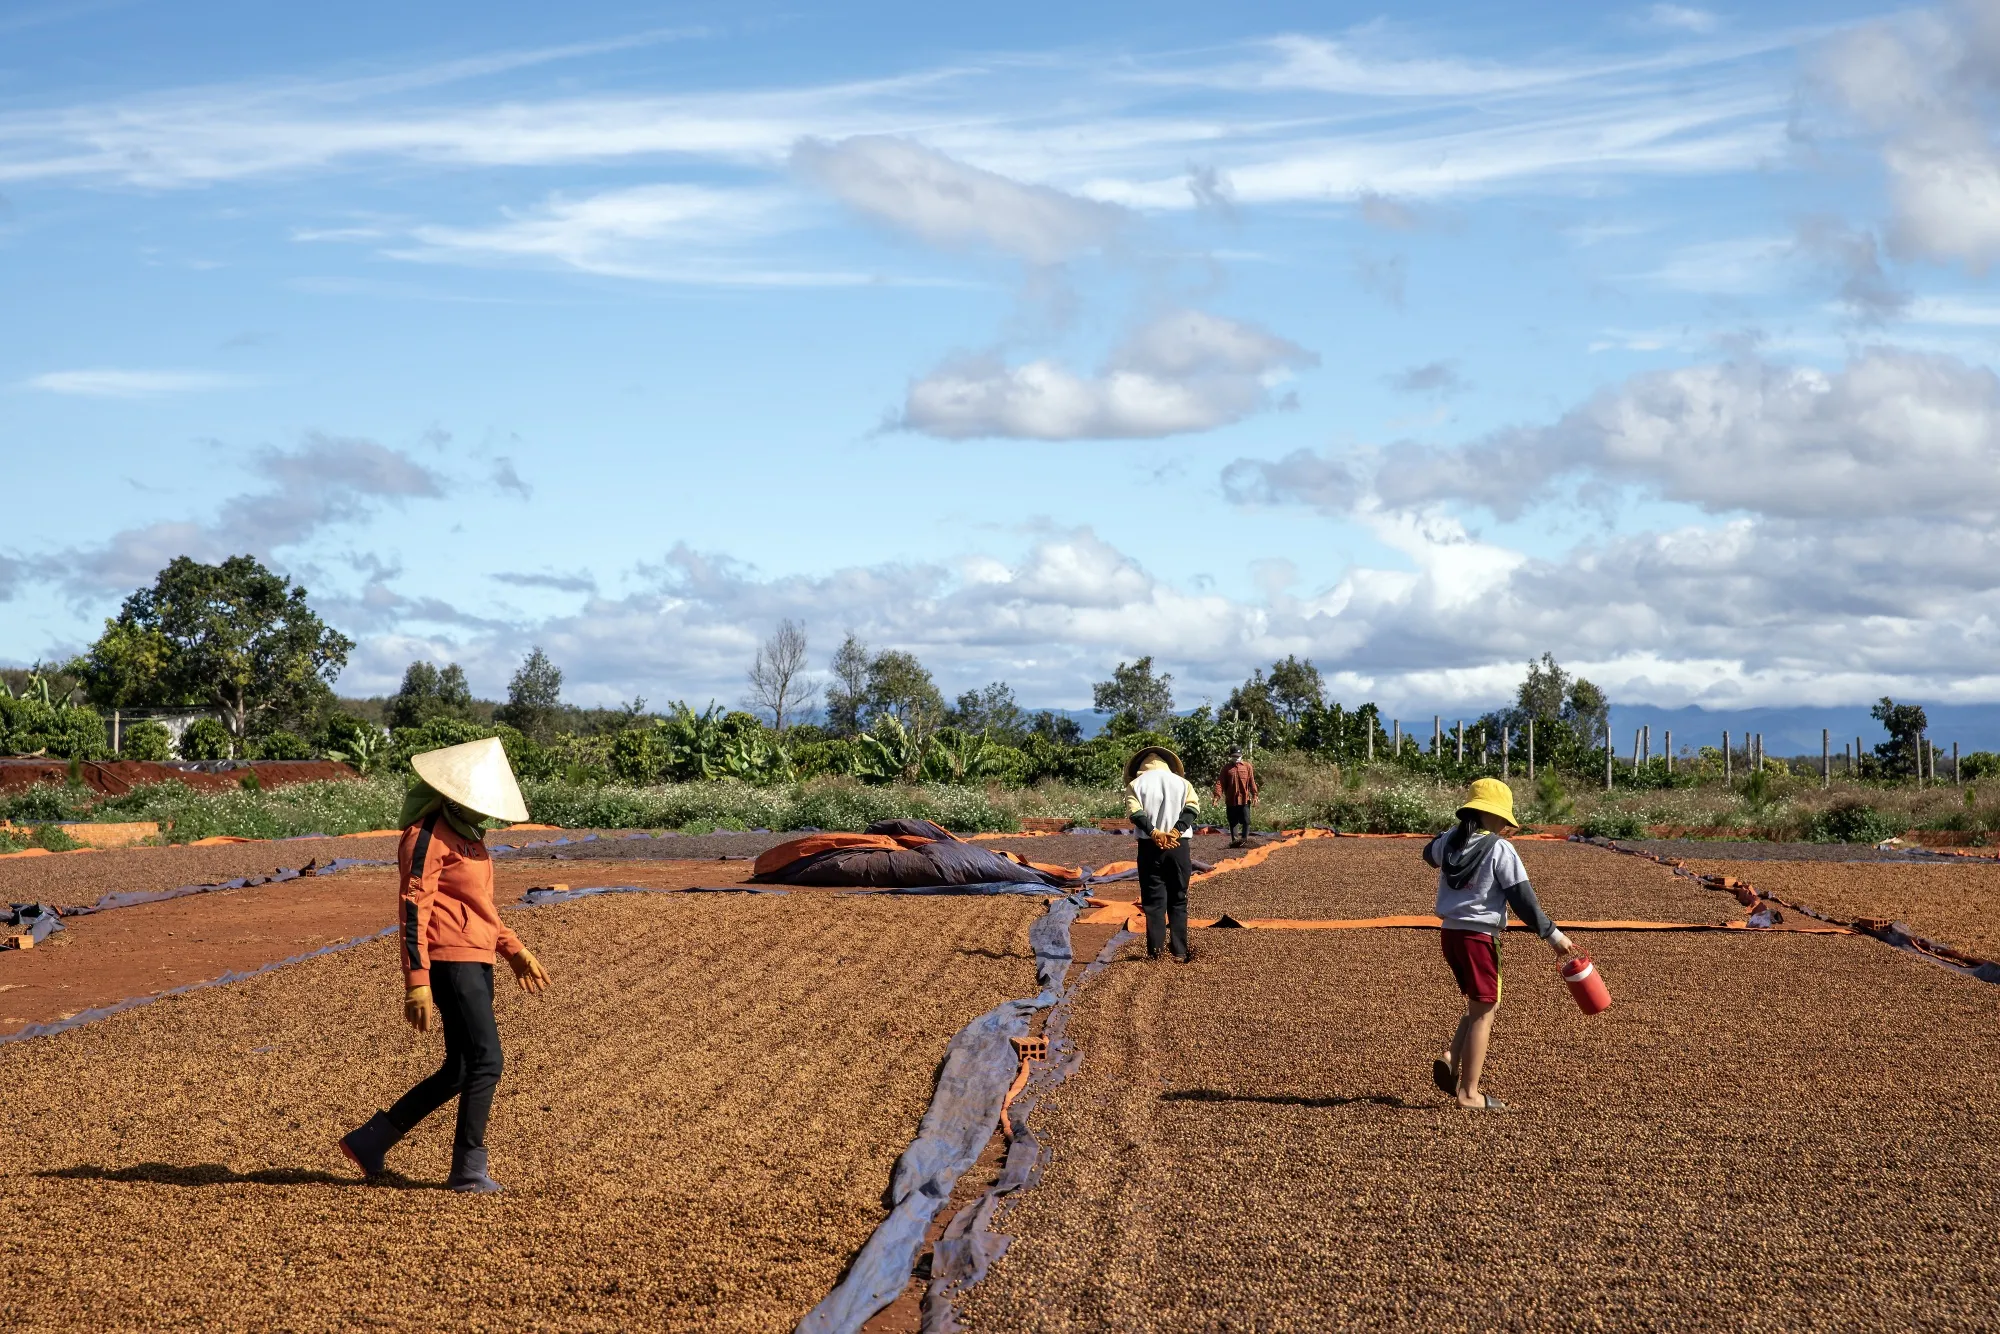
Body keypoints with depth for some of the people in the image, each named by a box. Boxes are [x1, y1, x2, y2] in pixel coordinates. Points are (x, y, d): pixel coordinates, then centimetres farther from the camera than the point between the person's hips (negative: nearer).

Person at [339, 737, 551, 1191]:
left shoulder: (465, 832, 18)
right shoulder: (428, 834, -12)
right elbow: (413, 911, -17)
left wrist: (515, 951, 23)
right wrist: (417, 982, -21)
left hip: (476, 962, 10)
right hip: (449, 961, -10)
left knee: (460, 1070, 11)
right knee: (485, 1061, -9)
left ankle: (371, 1141, 20)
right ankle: (469, 1169, 0)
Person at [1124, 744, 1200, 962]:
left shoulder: (1136, 784, 7)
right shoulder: (1181, 782, 12)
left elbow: (1135, 812, -10)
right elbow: (1193, 807, -5)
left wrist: (1154, 833, -18)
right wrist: (1175, 831, -16)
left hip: (1150, 846, -1)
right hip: (1179, 846, 1)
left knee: (1153, 899, 3)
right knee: (1178, 900, 7)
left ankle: (1155, 950, -3)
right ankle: (1179, 952, 4)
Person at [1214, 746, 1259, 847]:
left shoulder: (1247, 766, 5)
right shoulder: (1226, 768, 4)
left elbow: (1252, 782, 4)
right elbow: (1220, 782, -3)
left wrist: (1254, 795, -4)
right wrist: (1217, 795, -16)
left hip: (1244, 799, -1)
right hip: (1231, 800, 1)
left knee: (1246, 821, -4)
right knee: (1233, 822, 6)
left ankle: (1244, 839, 2)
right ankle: (1234, 840, 11)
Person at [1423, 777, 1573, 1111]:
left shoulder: (1450, 840, 5)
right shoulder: (1500, 850, -13)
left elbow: (1430, 853, 31)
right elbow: (1522, 899, -13)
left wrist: (1460, 830, 32)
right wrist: (1552, 935, -7)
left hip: (1450, 933, 7)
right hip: (1479, 936, -7)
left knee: (1480, 1005, 21)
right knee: (1483, 1012, 1)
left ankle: (1450, 1058, 1)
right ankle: (1468, 1093, 1)